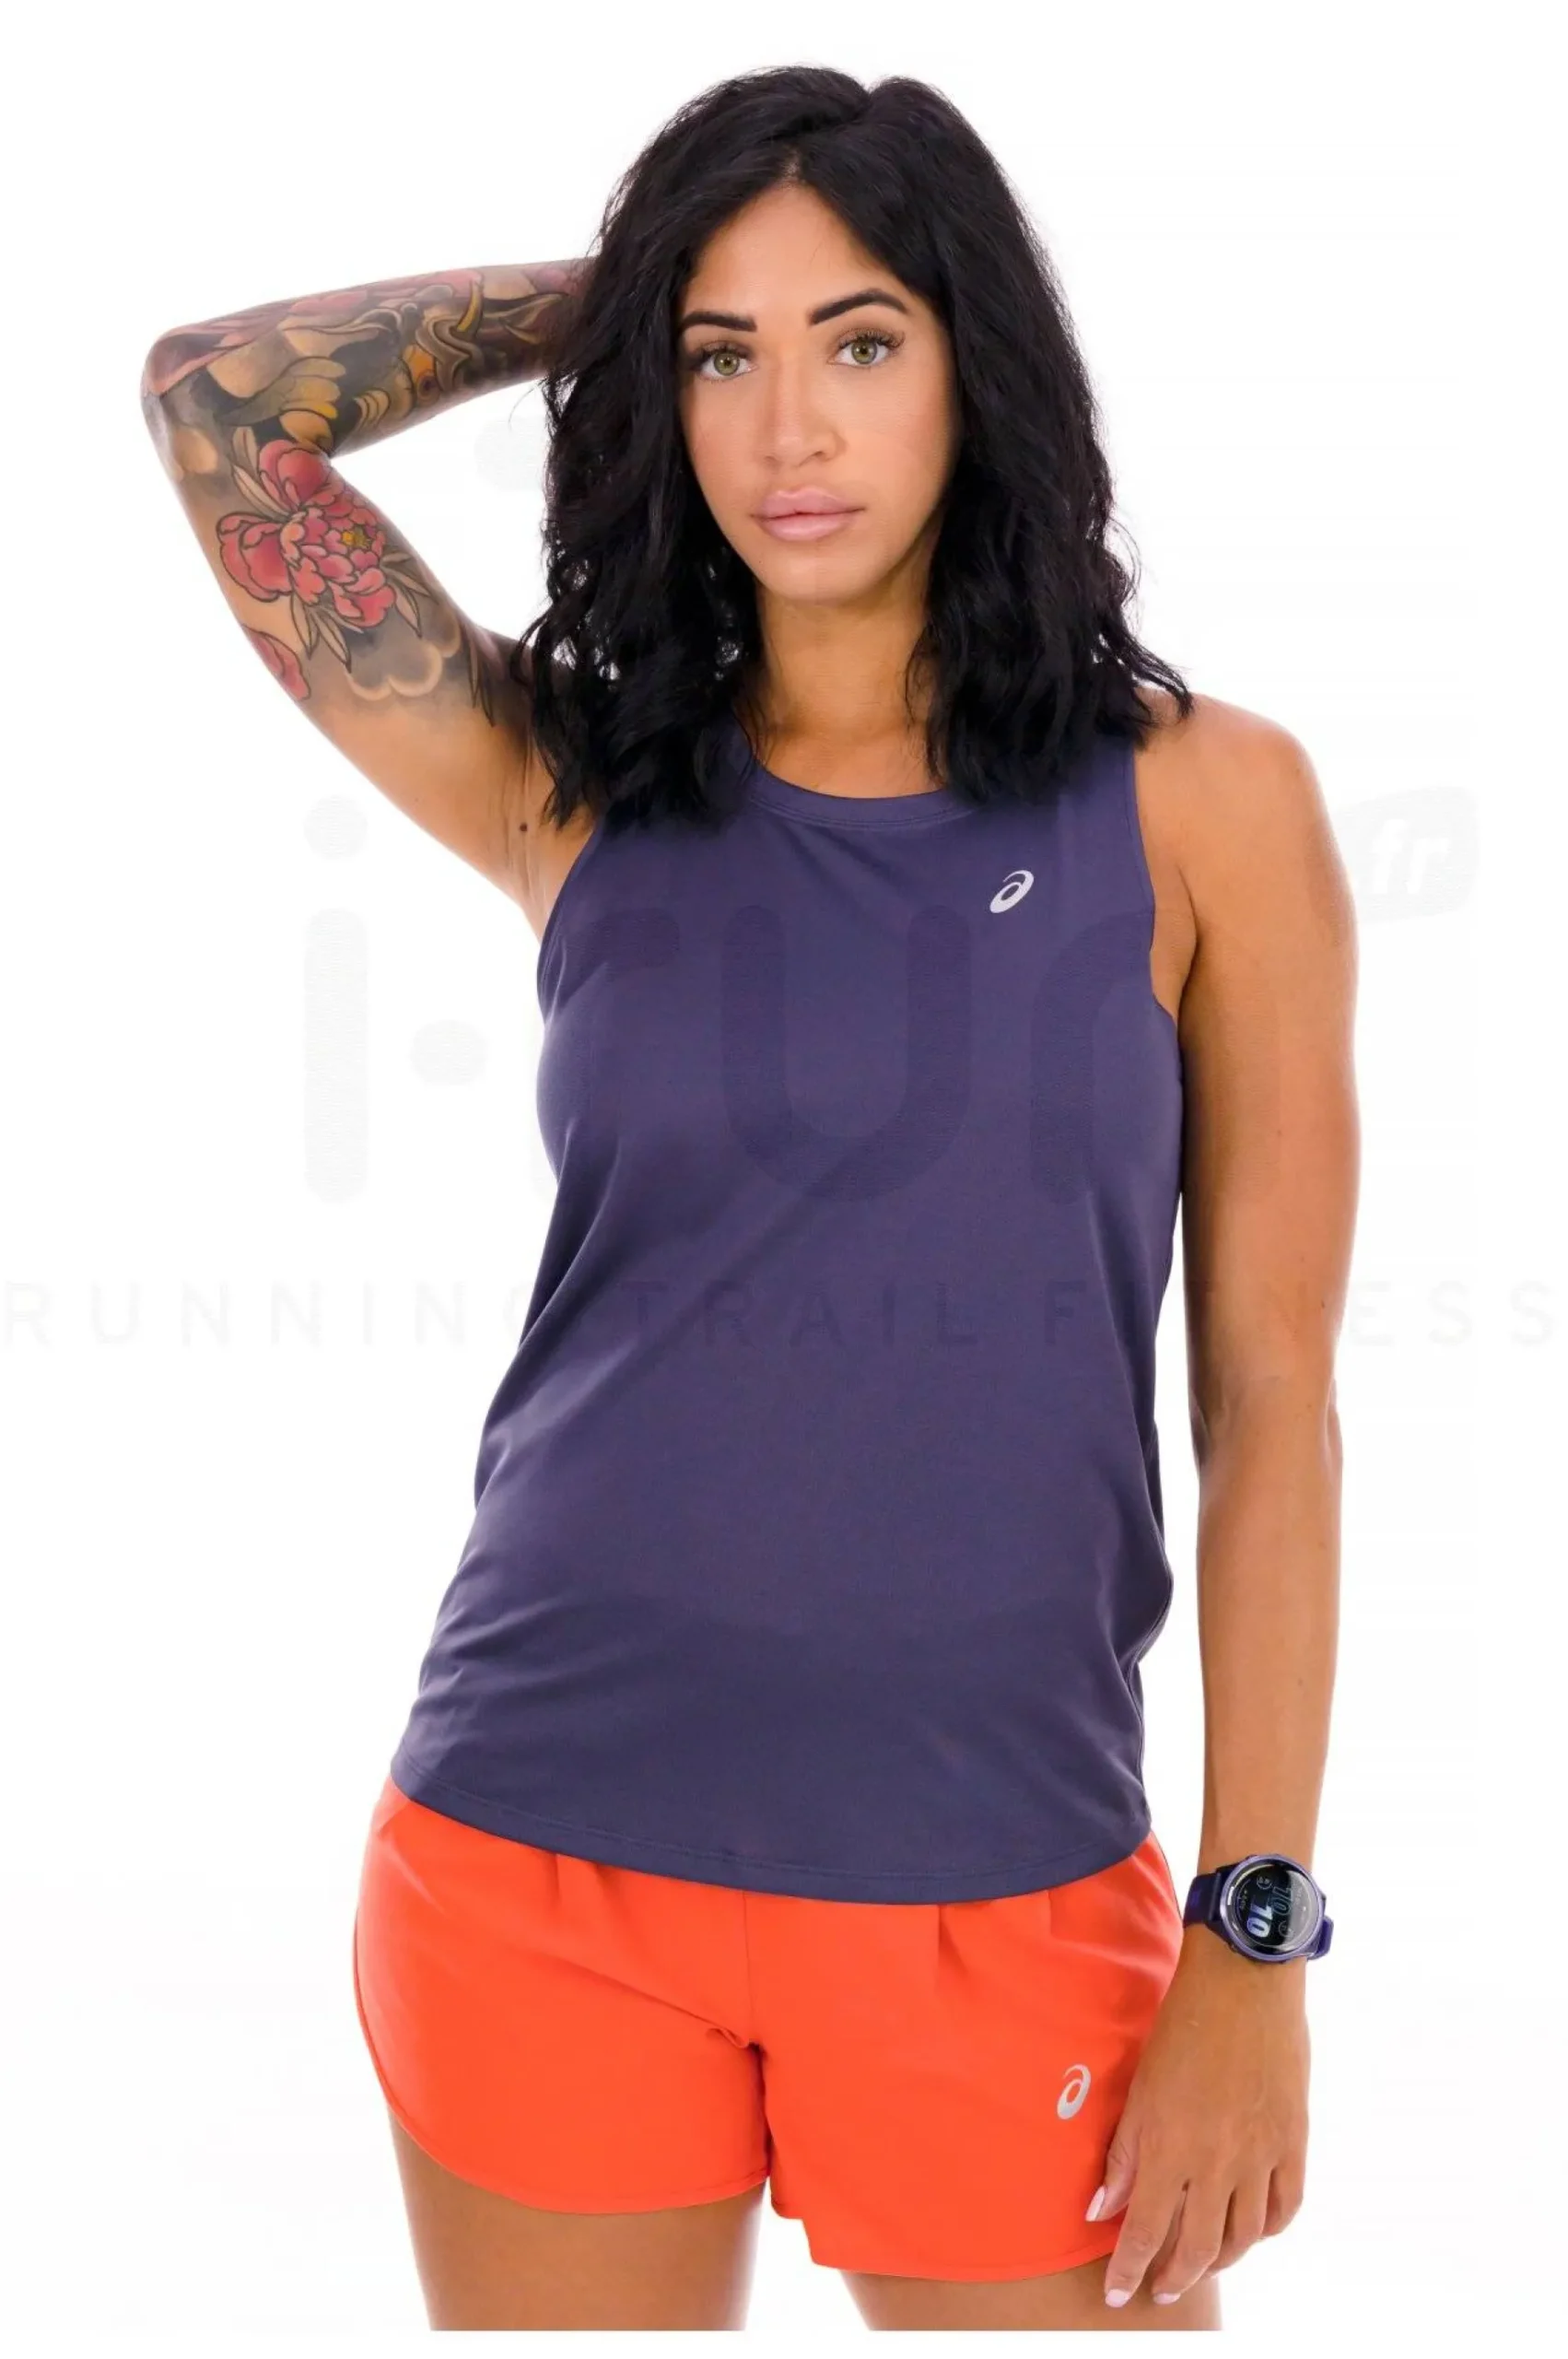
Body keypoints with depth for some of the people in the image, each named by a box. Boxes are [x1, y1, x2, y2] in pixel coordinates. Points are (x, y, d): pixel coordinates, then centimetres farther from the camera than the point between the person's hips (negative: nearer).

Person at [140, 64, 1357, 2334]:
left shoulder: (1201, 805, 0)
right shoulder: (575, 797, 5)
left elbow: (1273, 1402, -1)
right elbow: (211, 402, 0)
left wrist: (1257, 1939, -5)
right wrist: (605, 294, 7)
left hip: (1003, 1896, -1)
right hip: (542, 1871, 2)